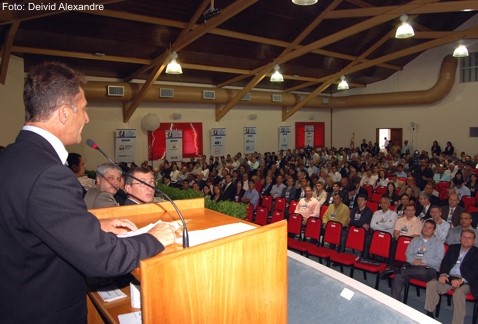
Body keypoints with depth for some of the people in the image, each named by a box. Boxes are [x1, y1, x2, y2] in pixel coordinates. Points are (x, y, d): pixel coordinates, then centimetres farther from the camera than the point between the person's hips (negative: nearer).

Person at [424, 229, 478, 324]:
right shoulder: (453, 248, 17)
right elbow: (445, 262, 11)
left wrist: (461, 280, -23)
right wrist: (443, 274, -10)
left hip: (466, 282, -4)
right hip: (449, 278, 4)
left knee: (458, 293, -35)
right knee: (431, 284, -21)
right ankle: (429, 314, -11)